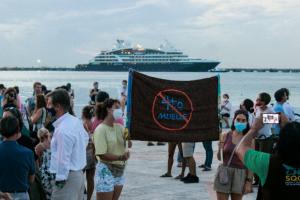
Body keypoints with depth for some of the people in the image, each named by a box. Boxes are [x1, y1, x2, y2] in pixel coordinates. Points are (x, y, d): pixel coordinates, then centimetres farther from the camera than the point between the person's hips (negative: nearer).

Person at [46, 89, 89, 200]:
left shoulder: (63, 130, -23)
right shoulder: (76, 121, 6)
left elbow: (63, 159, -23)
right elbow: (86, 139, 22)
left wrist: (60, 181, -18)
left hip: (68, 176, -10)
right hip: (79, 173, 10)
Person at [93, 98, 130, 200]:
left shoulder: (119, 127, 6)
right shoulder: (100, 129, -15)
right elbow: (101, 154, -20)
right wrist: (120, 157, -29)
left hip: (119, 170, 7)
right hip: (106, 171, -7)